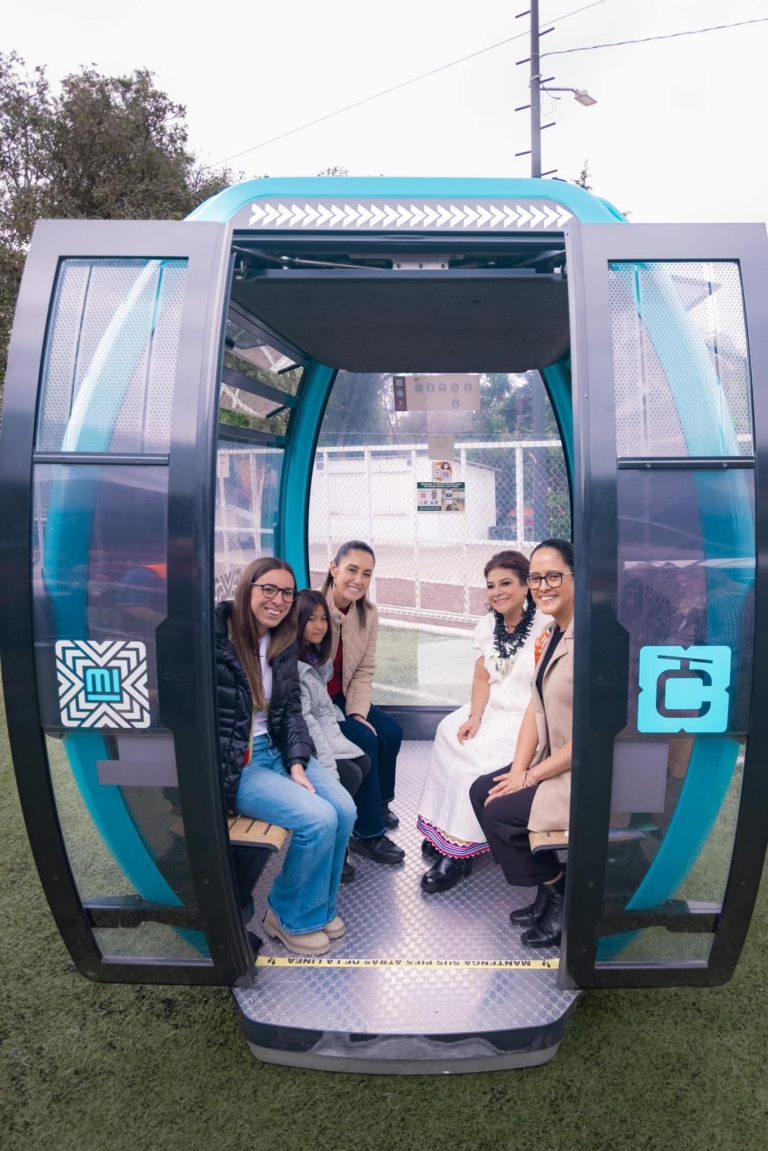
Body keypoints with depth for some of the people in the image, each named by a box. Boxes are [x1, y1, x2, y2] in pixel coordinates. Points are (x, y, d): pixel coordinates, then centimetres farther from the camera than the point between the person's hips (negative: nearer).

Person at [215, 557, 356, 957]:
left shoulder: (283, 643, 5)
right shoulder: (214, 637, -17)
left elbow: (291, 709, 8)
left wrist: (296, 763, -5)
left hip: (277, 749, 7)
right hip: (234, 764, -7)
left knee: (344, 809, -11)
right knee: (318, 819, -21)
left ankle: (318, 905, 16)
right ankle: (291, 916, 8)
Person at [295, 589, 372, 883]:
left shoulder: (316, 657, 10)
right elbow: (302, 720, -24)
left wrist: (337, 740, 0)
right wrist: (330, 768, -27)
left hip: (319, 733, 9)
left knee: (363, 762, -6)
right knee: (350, 774, -17)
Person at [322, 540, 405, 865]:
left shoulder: (368, 614, -1)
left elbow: (364, 671, 0)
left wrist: (358, 713, -12)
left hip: (341, 698, 7)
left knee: (391, 732, -8)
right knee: (365, 739, -21)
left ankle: (379, 803, 19)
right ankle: (366, 833, -6)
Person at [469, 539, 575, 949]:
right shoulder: (554, 633, 6)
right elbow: (537, 706, 7)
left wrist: (531, 777, -15)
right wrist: (518, 769, -4)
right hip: (552, 761, 9)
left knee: (501, 812, -11)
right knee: (482, 791, 5)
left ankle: (562, 899, 14)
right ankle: (550, 892, 18)